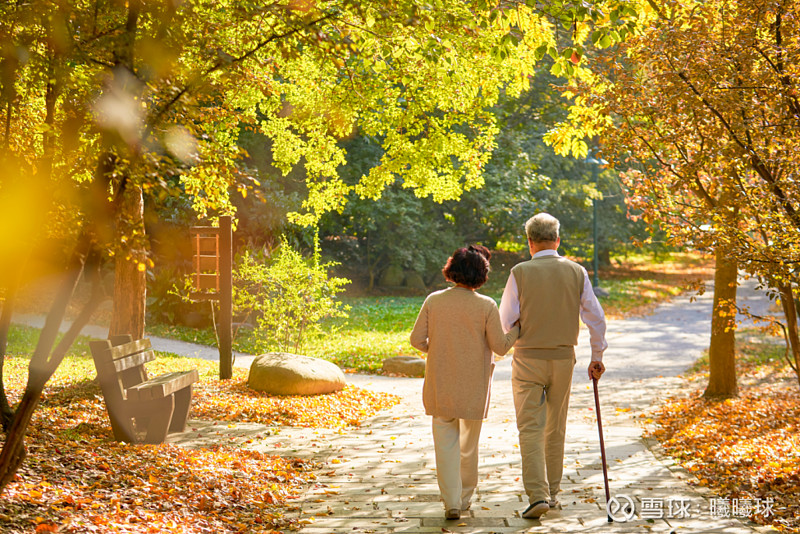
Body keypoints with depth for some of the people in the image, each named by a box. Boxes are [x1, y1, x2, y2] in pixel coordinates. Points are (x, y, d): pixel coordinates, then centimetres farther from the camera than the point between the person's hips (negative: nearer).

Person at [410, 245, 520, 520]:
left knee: (446, 443, 6)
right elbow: (500, 346, -8)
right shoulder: (486, 306, -11)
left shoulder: (433, 301, -5)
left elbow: (417, 339, -4)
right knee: (469, 443, 17)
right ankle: (465, 496, 30)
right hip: (473, 386, 0)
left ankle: (452, 502, -3)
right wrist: (518, 326, 8)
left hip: (440, 384, 1)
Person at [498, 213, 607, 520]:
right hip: (563, 359, 3)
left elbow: (506, 321, -6)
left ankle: (538, 495, -14)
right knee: (555, 429, 16)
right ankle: (552, 492, 24)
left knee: (530, 429, -2)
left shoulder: (520, 273, -9)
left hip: (528, 359, -3)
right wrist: (597, 356, 14)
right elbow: (595, 318, 3)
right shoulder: (576, 273, -1)